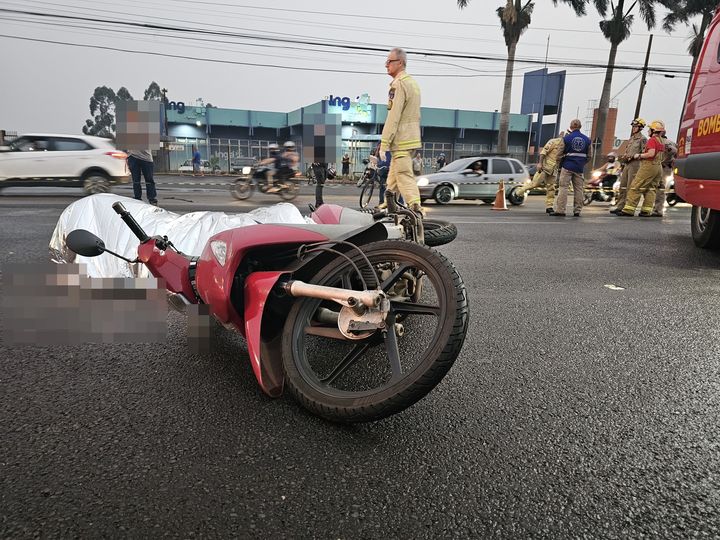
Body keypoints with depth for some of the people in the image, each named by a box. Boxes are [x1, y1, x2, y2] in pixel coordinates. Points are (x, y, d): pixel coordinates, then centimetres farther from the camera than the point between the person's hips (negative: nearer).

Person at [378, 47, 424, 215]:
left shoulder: (398, 84, -13)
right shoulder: (413, 83, 19)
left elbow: (393, 116, -20)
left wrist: (384, 144, -19)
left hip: (401, 141, -10)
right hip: (412, 138, 10)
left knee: (405, 176, -12)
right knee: (393, 175, 18)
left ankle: (416, 209, -17)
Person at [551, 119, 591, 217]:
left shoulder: (566, 138, -5)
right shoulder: (587, 139, 7)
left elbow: (561, 153, 1)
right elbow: (589, 155, 12)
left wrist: (560, 166, 15)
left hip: (567, 166, -4)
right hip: (579, 168, 4)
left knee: (563, 187, -3)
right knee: (579, 189, 8)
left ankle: (560, 210, -8)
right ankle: (577, 211, 9)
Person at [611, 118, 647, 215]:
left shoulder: (642, 139, -6)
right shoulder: (631, 138, 20)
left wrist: (632, 156, -18)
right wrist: (623, 156, 8)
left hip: (635, 164, -9)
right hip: (626, 164, 9)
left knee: (630, 188, -10)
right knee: (622, 186, 8)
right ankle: (619, 206, 12)